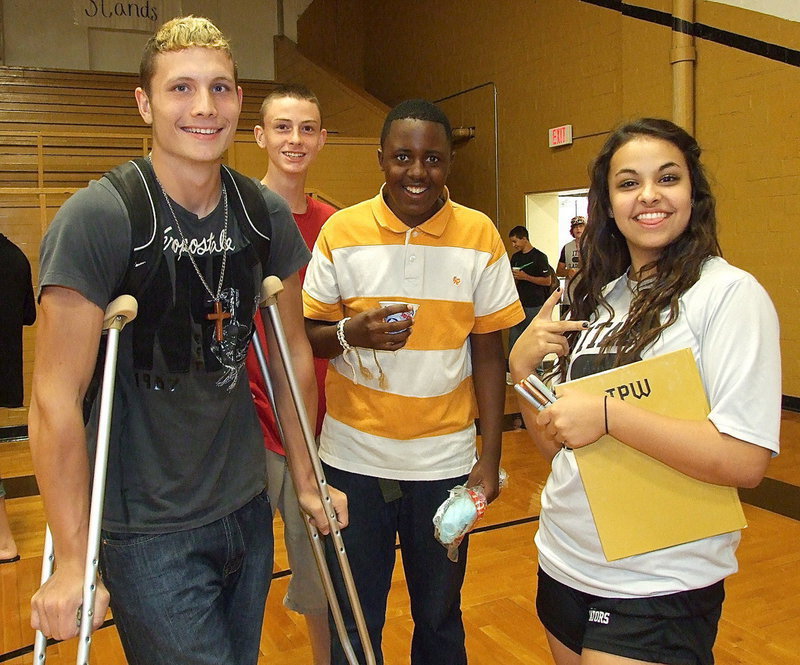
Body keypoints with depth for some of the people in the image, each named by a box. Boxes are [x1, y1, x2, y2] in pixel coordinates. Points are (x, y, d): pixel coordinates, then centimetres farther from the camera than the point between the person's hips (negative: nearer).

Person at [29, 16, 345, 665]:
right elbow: (57, 397, -17)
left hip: (246, 507, 5)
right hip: (146, 531, -5)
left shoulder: (267, 214, -2)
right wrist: (72, 562, -14)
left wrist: (306, 478, 9)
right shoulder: (96, 217, -17)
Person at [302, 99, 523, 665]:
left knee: (440, 618, 17)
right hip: (354, 458, 0)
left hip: (445, 461, 1)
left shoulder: (480, 236, -1)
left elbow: (489, 353, 1)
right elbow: (307, 336, 3)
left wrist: (491, 458, -3)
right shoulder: (342, 231, -2)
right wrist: (351, 333, -19)